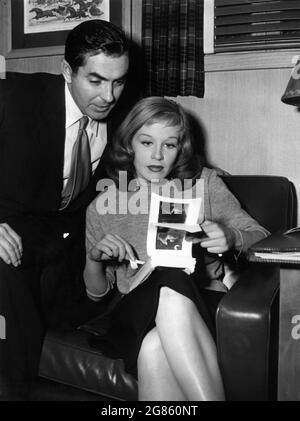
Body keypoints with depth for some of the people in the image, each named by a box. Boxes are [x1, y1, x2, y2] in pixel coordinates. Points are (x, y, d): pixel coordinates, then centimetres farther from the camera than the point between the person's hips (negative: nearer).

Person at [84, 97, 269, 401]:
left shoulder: (203, 183, 11)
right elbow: (96, 292, 17)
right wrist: (94, 257, -6)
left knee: (155, 348, -36)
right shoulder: (102, 207, 13)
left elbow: (261, 237, 9)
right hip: (137, 314, 1)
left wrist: (231, 237, -15)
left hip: (199, 307, 0)